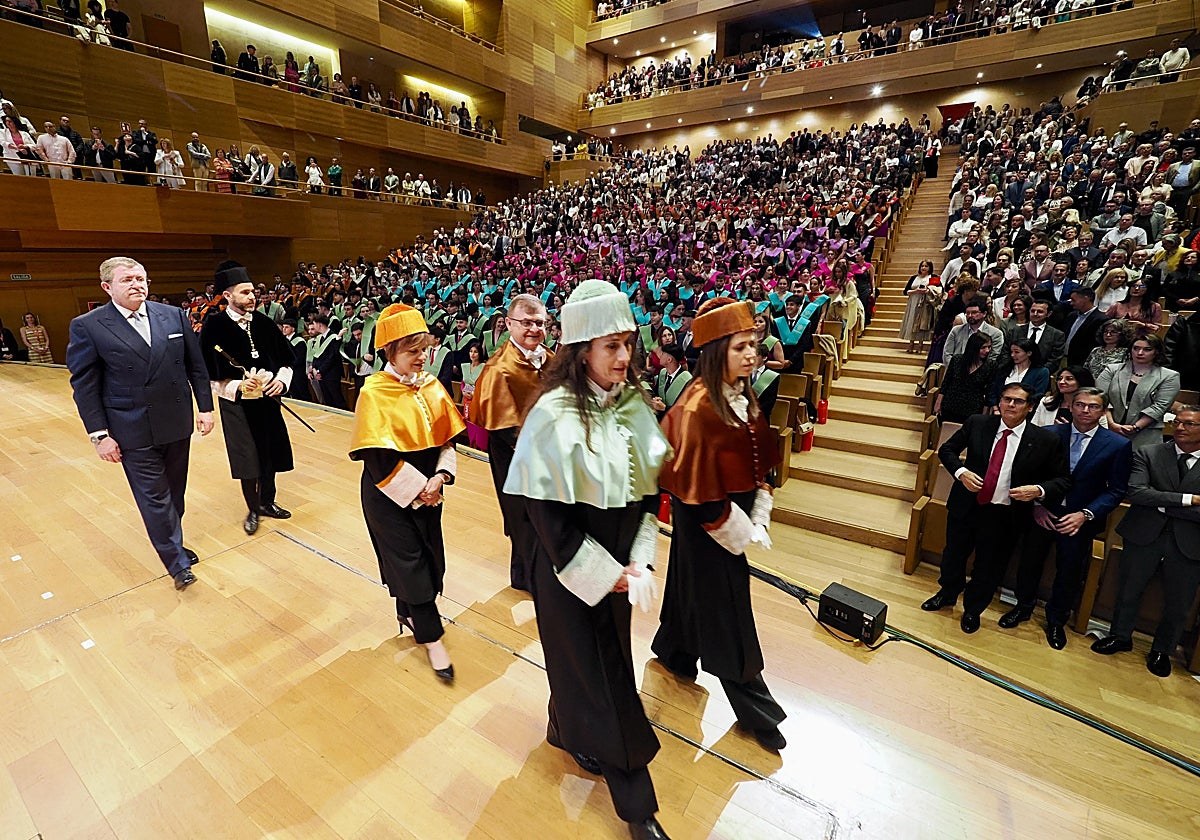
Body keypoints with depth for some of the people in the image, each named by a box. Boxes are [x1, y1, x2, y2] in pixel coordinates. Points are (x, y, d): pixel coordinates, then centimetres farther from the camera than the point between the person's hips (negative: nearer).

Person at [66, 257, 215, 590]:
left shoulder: (174, 316, 2)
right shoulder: (87, 326, -6)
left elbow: (196, 366, 7)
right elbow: (83, 384, -5)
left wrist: (205, 407, 3)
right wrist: (99, 434, -8)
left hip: (177, 423, 3)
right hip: (134, 432, -3)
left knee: (175, 492, 15)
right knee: (154, 498, 3)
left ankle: (171, 543, 34)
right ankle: (177, 563, 13)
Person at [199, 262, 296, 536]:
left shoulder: (264, 323, 2)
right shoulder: (213, 327, -9)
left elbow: (286, 360, 9)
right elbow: (209, 375, -8)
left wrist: (282, 379, -9)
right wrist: (238, 385, -22)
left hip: (268, 400, 4)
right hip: (236, 404, -4)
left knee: (270, 455, 13)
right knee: (248, 462, 2)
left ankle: (267, 502, 33)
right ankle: (252, 510, 23)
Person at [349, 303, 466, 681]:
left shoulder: (431, 386, 0)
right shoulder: (373, 393, -16)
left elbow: (448, 438, 1)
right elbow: (378, 458, -19)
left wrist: (438, 478, -13)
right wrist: (416, 488, -16)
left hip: (427, 489, 5)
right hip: (390, 495, -5)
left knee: (427, 554, 15)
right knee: (409, 560, 4)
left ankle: (408, 612, 39)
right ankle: (431, 636, 18)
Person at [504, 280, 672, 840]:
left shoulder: (633, 403, -4)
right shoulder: (554, 414, -22)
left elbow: (649, 487, 2)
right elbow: (545, 509, -19)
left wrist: (638, 562, -6)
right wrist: (604, 573, -14)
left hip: (618, 563, 6)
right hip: (569, 567, -5)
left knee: (609, 653, 21)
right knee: (585, 660, 13)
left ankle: (574, 731, 53)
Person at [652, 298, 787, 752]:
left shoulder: (743, 396, 1)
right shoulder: (697, 406, -25)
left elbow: (759, 458, 8)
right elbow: (695, 482, -23)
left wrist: (759, 517, 4)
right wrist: (735, 530, -14)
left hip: (735, 511, 8)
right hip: (704, 522, -8)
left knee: (695, 586, 26)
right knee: (725, 609, 7)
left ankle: (672, 648, 52)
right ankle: (754, 708, 26)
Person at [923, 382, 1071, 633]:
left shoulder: (1046, 440, -9)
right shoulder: (977, 424, -6)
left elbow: (1063, 480, 0)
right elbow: (947, 449, 4)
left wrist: (1039, 490, -20)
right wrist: (960, 471, -14)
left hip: (1005, 516, -1)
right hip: (965, 506, 2)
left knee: (989, 567, 15)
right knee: (954, 554, 20)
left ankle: (972, 610, 41)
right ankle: (947, 594, 47)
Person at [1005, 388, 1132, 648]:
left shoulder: (1118, 445, -5)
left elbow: (1117, 490, -4)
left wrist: (1085, 515, -16)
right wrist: (1037, 505, -11)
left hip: (1079, 519, 0)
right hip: (1041, 513, 0)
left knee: (1070, 573, 13)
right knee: (1030, 563, 14)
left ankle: (1056, 620, 35)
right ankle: (1023, 607, 38)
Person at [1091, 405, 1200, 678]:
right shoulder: (1147, 455, -1)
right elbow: (1136, 492, -14)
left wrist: (1162, 503, -16)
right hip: (1144, 536, 0)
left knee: (1178, 605, 15)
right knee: (1128, 592, 14)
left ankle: (1162, 650, 38)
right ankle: (1120, 636, 37)